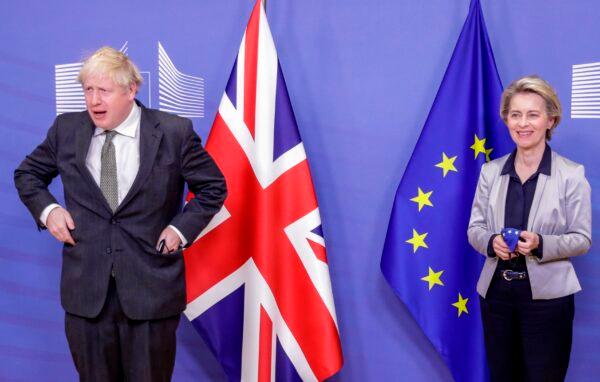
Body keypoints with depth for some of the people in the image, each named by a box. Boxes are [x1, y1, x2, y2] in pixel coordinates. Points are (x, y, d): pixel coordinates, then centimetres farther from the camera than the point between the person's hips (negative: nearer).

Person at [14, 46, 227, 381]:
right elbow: (27, 174, 19)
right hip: (86, 291, 3)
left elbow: (213, 187, 5)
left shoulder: (174, 132, -5)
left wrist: (181, 228, -6)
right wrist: (46, 209, 1)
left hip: (152, 288, -2)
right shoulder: (67, 130, 4)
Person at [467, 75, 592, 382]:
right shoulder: (490, 171, 4)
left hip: (546, 296, -3)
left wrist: (540, 244, -23)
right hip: (496, 291, 4)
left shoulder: (572, 174, -6)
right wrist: (492, 242, -16)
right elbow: (475, 228, 7)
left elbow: (582, 239, -5)